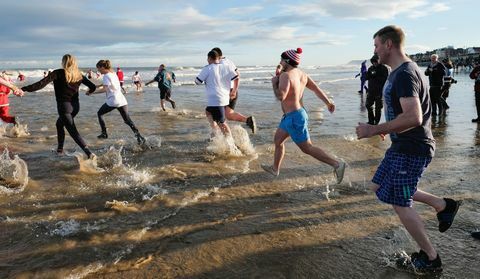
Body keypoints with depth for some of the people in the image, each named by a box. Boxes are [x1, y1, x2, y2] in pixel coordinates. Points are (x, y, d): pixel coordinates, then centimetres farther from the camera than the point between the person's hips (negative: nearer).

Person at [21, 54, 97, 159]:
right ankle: (60, 149, 31)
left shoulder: (59, 73, -10)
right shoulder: (78, 75, 4)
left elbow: (42, 83, -18)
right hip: (75, 105, 6)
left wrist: (25, 89, -17)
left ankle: (89, 153, -17)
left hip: (64, 106, -6)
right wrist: (90, 91, 30)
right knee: (59, 123, 28)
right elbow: (92, 86, 6)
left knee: (73, 132, -5)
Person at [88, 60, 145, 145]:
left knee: (99, 113, 17)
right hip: (122, 101, 7)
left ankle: (104, 133, 17)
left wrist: (92, 92, -12)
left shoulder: (106, 76, -8)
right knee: (127, 120, 5)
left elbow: (104, 89, -17)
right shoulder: (113, 74, 17)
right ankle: (139, 136, -12)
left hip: (112, 101, -7)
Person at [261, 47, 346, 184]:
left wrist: (274, 83, -16)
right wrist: (328, 102, 18)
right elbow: (316, 88, 9)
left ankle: (337, 164, 1)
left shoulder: (285, 75, -23)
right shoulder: (302, 74, 4)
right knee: (278, 140, 22)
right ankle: (275, 168, 37)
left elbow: (281, 97, -34)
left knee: (307, 148, -2)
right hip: (293, 115, 10)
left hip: (294, 118, -10)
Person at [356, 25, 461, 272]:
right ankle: (443, 205, 24)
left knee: (400, 204, 0)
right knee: (380, 186, 18)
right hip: (403, 146, 10)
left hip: (410, 150, -10)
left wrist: (375, 130, -27)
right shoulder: (399, 72, 11)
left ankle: (431, 258, 19)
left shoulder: (405, 74, -22)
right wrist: (387, 128, 19)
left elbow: (413, 117, -33)